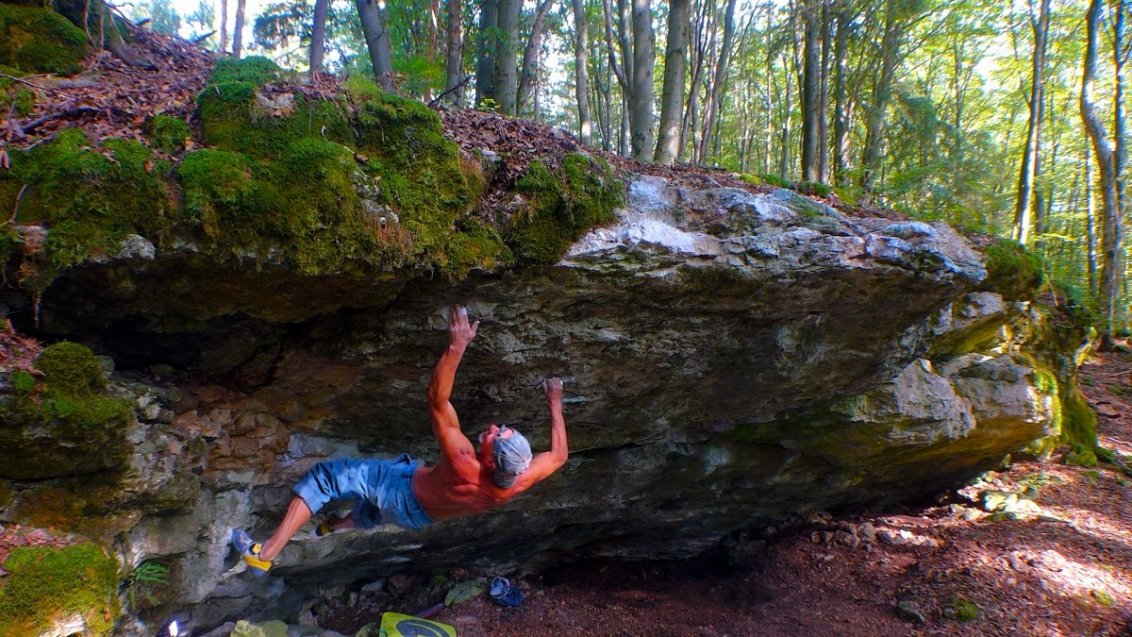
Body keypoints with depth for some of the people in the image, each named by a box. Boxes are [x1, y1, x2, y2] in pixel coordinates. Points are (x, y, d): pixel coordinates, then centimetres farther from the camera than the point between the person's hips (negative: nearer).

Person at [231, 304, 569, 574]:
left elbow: (437, 401, -49)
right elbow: (558, 456, -11)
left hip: (408, 493, -6)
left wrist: (456, 346, -54)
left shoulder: (465, 469, -47)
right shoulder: (517, 482, -32)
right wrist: (555, 405, -4)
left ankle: (266, 553, -4)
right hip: (424, 515, 6)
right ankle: (344, 523, 66)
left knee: (324, 475, -5)